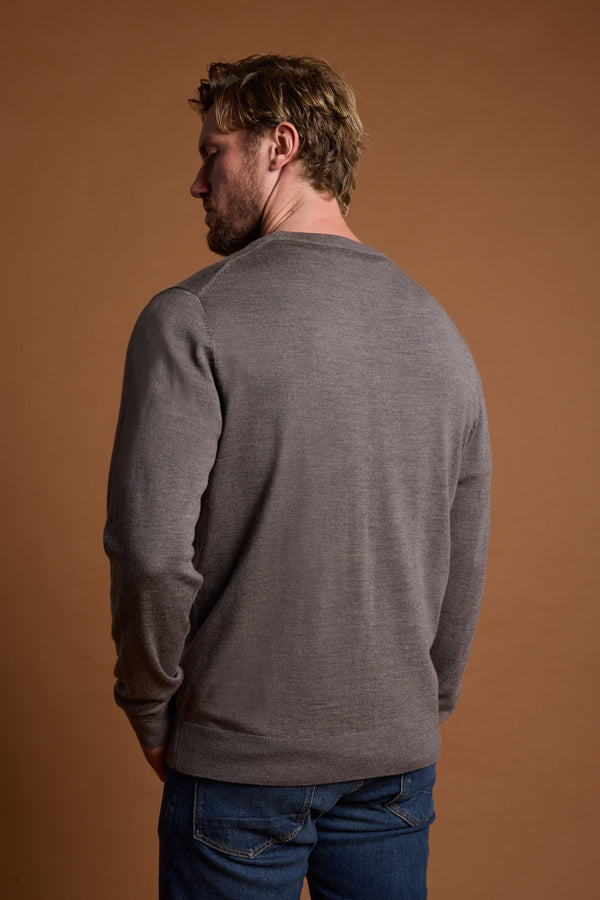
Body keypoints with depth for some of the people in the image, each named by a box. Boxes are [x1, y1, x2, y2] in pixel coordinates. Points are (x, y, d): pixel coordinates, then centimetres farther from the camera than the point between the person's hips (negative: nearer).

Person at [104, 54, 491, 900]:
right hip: (399, 761, 5)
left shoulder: (193, 319, -13)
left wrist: (151, 711, -3)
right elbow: (466, 564, 8)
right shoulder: (439, 331, 4)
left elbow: (153, 552, -19)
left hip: (242, 763, -4)